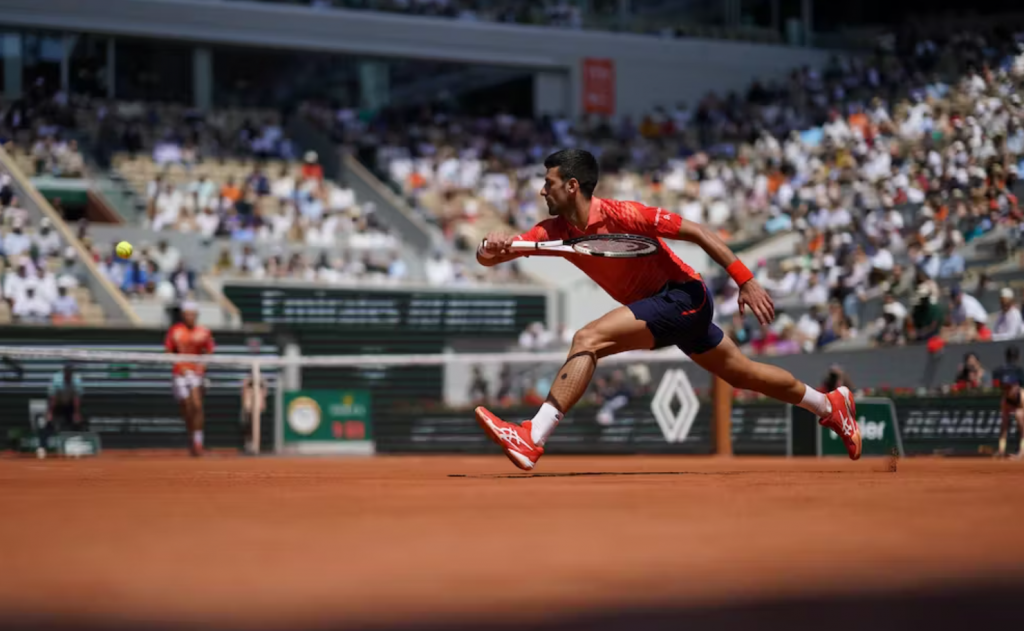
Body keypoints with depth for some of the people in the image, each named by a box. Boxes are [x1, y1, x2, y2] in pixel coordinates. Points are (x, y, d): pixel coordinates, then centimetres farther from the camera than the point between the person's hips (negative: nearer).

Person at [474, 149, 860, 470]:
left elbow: (697, 232, -17)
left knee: (587, 339, -25)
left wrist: (746, 282, -19)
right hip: (661, 308, 8)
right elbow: (490, 257, -8)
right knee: (744, 375, 20)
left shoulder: (619, 215, -20)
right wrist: (489, 248, -33)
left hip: (683, 295, -8)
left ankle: (532, 440, -31)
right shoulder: (554, 231, -1)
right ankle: (831, 405, 40)